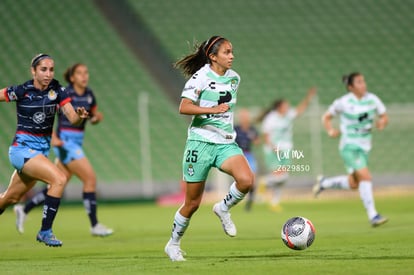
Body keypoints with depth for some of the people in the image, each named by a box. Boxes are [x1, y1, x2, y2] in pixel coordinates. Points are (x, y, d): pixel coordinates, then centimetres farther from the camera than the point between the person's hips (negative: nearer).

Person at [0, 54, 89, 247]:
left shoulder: (57, 91, -4)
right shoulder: (21, 91, -14)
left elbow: (72, 118, -12)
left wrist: (80, 116, -33)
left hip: (43, 149, 5)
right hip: (23, 148, -5)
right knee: (59, 179, -24)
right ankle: (45, 231, -15)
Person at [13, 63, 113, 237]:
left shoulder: (89, 95, 7)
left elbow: (95, 115, 20)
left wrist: (97, 117, -4)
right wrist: (53, 138, -18)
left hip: (77, 143, 8)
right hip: (65, 142, -8)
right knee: (90, 178, -12)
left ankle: (24, 209, 24)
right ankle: (94, 226, -5)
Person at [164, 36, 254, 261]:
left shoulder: (234, 78, 9)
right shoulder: (201, 77, -11)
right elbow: (184, 107, -20)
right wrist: (213, 110, -28)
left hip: (226, 143, 5)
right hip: (201, 142, -5)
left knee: (246, 180, -24)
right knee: (193, 203, 3)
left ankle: (223, 208, 5)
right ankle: (173, 244, 24)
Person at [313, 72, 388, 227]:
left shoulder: (372, 99, 0)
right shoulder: (343, 102, -10)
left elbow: (384, 116, 9)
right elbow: (326, 117, 3)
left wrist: (382, 122, -15)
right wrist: (330, 131, -16)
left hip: (364, 147, 6)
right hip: (349, 146, -6)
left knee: (353, 184, 13)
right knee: (365, 177, -21)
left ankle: (324, 183, 38)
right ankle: (373, 216, -19)